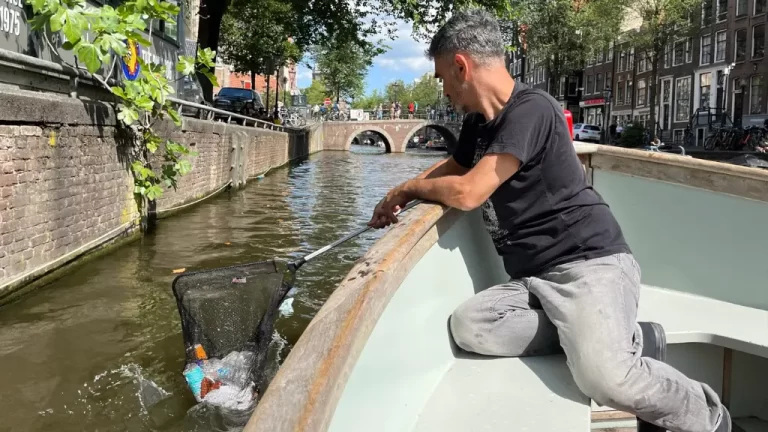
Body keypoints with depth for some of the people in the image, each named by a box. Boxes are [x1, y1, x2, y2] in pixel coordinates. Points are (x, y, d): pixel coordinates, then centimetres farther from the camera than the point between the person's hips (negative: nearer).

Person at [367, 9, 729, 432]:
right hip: (535, 276, 8)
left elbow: (467, 192, -19)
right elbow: (453, 167, 35)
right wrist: (397, 199, 20)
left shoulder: (530, 110, -14)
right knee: (466, 326, -19)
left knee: (603, 375, -31)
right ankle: (614, 339, -6)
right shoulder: (477, 124, 15)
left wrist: (407, 188, 0)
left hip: (589, 263, -8)